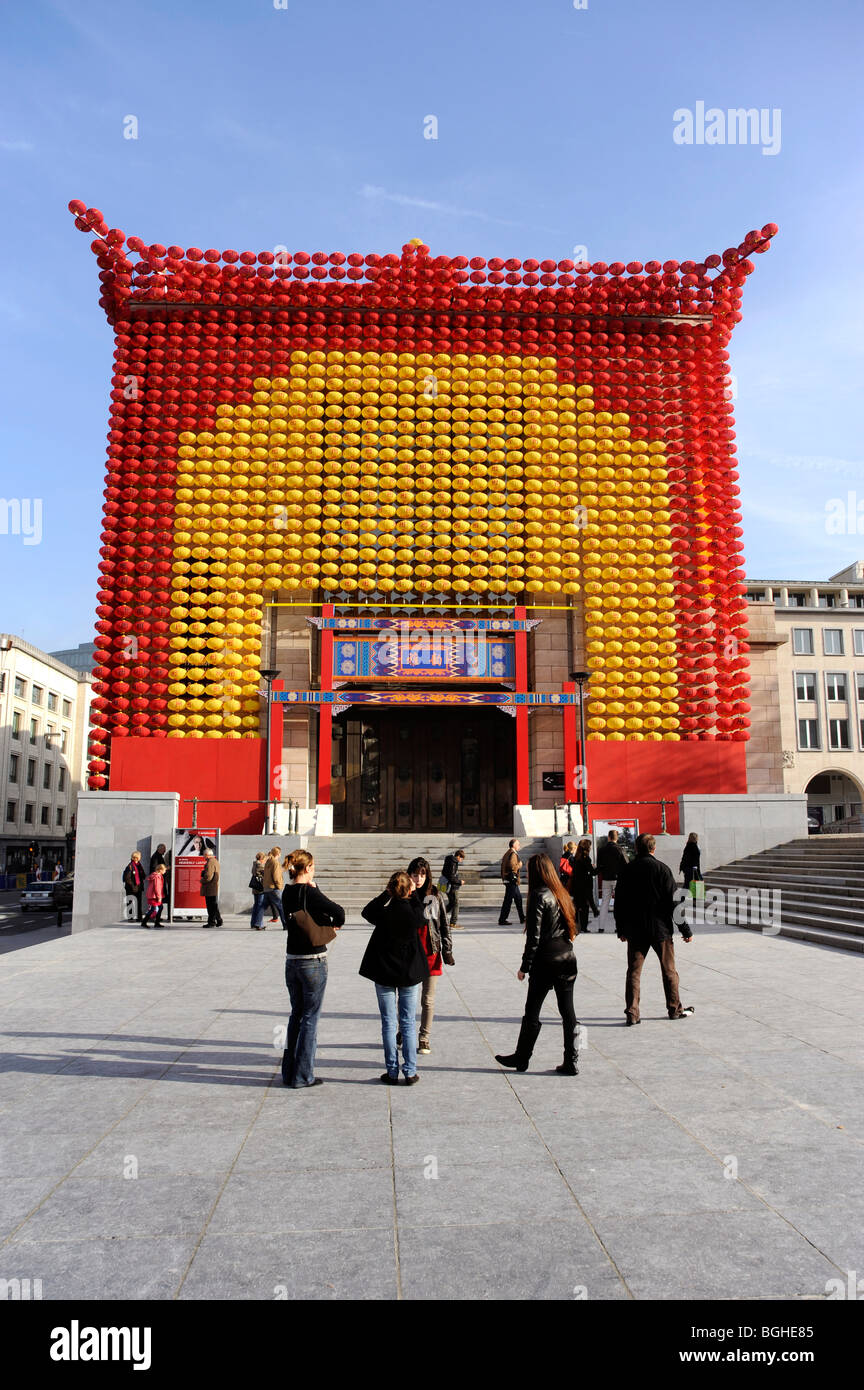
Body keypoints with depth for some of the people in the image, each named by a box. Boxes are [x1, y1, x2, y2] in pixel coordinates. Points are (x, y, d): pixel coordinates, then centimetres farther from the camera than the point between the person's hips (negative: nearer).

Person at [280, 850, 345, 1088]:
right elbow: (338, 911, -23)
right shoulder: (309, 893, -18)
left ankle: (289, 1072, 23)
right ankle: (302, 1076, 8)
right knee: (311, 1017, 3)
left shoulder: (287, 893, 4)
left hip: (291, 960, 7)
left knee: (296, 1014, 18)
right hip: (313, 961, -7)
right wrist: (336, 924, -2)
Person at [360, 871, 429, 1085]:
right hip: (410, 973, 1)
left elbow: (367, 911, 6)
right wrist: (412, 895, 8)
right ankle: (410, 1072, 9)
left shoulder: (383, 914, -15)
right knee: (408, 1023, 9)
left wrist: (385, 894, 4)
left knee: (388, 1024, 8)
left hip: (384, 974, 0)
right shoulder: (414, 913, -14)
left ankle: (392, 1073, 10)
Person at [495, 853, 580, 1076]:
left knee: (532, 1011, 7)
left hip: (545, 962, -7)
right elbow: (571, 928, 13)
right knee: (567, 1011, 8)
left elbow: (534, 936, -14)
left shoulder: (539, 896, -13)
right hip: (567, 959, 7)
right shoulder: (562, 894, 8)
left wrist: (524, 967, -9)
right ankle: (571, 1062, 10)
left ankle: (521, 1058, 19)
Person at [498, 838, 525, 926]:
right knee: (508, 900, -7)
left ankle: (522, 918, 25)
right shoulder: (513, 854, -14)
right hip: (512, 880, -11)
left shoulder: (508, 853, 16)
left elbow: (503, 865, 18)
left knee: (518, 898, 17)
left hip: (507, 878, 11)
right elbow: (512, 866, -26)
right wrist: (519, 865, -9)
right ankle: (502, 920, -5)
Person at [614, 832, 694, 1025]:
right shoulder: (662, 869, -8)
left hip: (635, 931, 2)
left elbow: (619, 903, 7)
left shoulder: (626, 871, 1)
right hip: (660, 929, -2)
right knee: (669, 970, 13)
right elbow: (674, 901, -9)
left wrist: (621, 930, 18)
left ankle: (632, 1014, 2)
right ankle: (675, 1009, 24)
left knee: (633, 972, 6)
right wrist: (686, 930, -2)